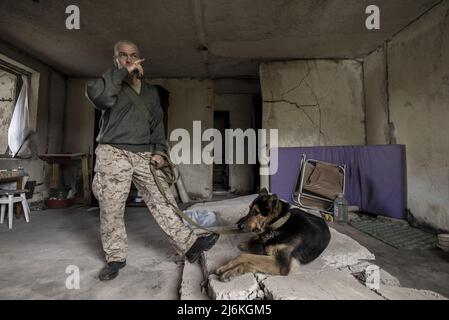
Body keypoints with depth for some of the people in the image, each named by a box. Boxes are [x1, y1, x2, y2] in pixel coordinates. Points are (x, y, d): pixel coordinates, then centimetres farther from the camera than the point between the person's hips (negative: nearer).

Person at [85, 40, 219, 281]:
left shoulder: (151, 92, 18)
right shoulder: (110, 84, 7)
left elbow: (157, 124, 17)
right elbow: (96, 95, -18)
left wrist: (159, 151, 4)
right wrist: (122, 72, -14)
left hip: (144, 155, 3)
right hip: (113, 153, -2)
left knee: (162, 200, -1)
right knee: (111, 208, 2)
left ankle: (189, 244, 3)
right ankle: (115, 258, 19)